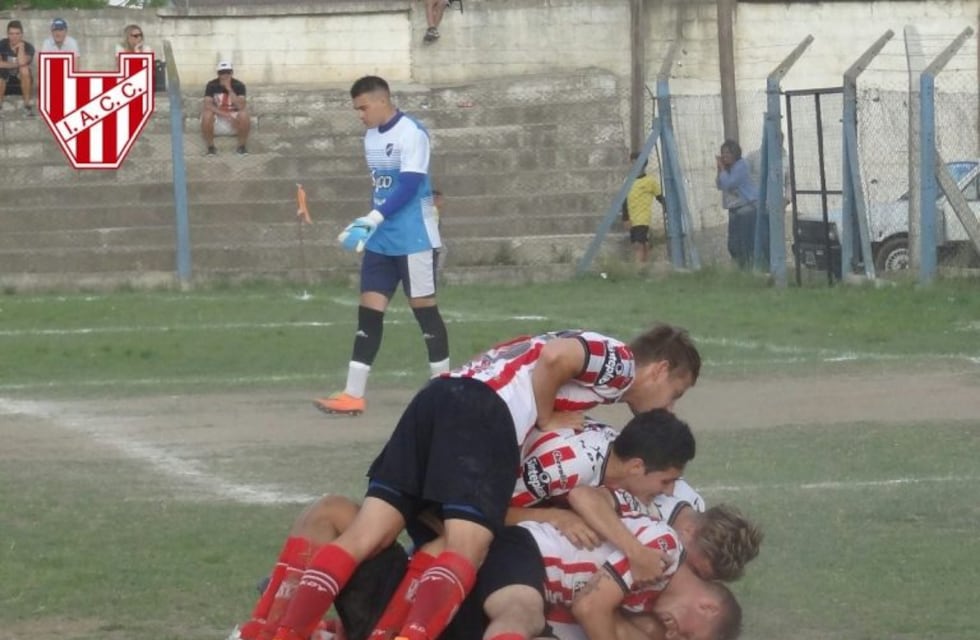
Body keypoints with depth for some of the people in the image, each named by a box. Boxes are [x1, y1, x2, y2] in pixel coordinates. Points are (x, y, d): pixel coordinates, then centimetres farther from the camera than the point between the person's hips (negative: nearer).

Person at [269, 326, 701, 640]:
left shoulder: (598, 354, 35)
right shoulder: (621, 361, 8)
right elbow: (555, 357, -10)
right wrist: (546, 421, 3)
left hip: (440, 396, 8)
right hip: (485, 412, -8)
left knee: (364, 539, -4)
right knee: (465, 554, -16)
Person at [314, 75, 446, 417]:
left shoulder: (411, 133, -15)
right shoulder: (371, 136, 10)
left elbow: (409, 187, -22)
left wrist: (374, 219, -28)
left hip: (414, 239, -8)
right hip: (381, 241, 8)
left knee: (424, 307, 0)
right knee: (369, 309, 1)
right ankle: (353, 395, -1)